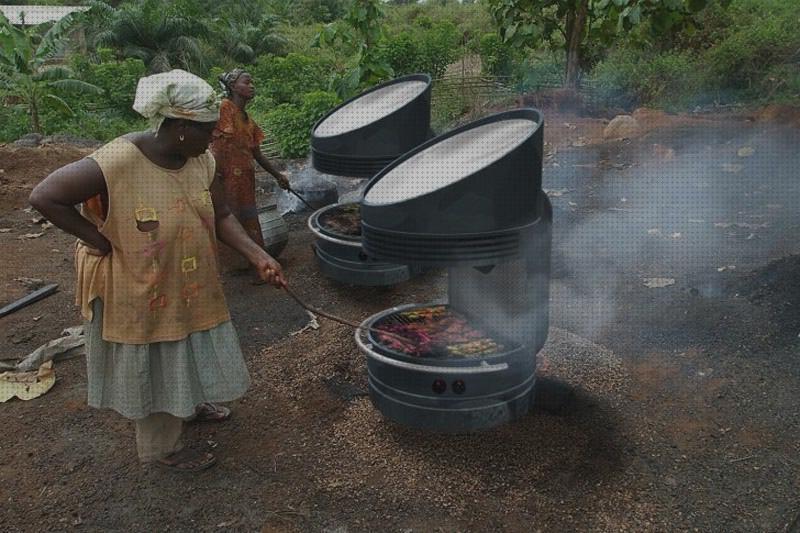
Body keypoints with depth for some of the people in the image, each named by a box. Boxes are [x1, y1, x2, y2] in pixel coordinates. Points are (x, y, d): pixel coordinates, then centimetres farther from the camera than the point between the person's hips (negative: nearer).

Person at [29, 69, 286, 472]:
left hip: (190, 286, 6)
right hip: (141, 292, -6)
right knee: (152, 369, 14)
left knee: (187, 353, 28)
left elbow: (221, 218, -2)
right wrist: (103, 243, -22)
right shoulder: (117, 164, -31)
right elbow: (44, 197, -26)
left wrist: (258, 257, -14)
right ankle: (161, 447, 38)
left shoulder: (202, 161, -10)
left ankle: (189, 402, 57)